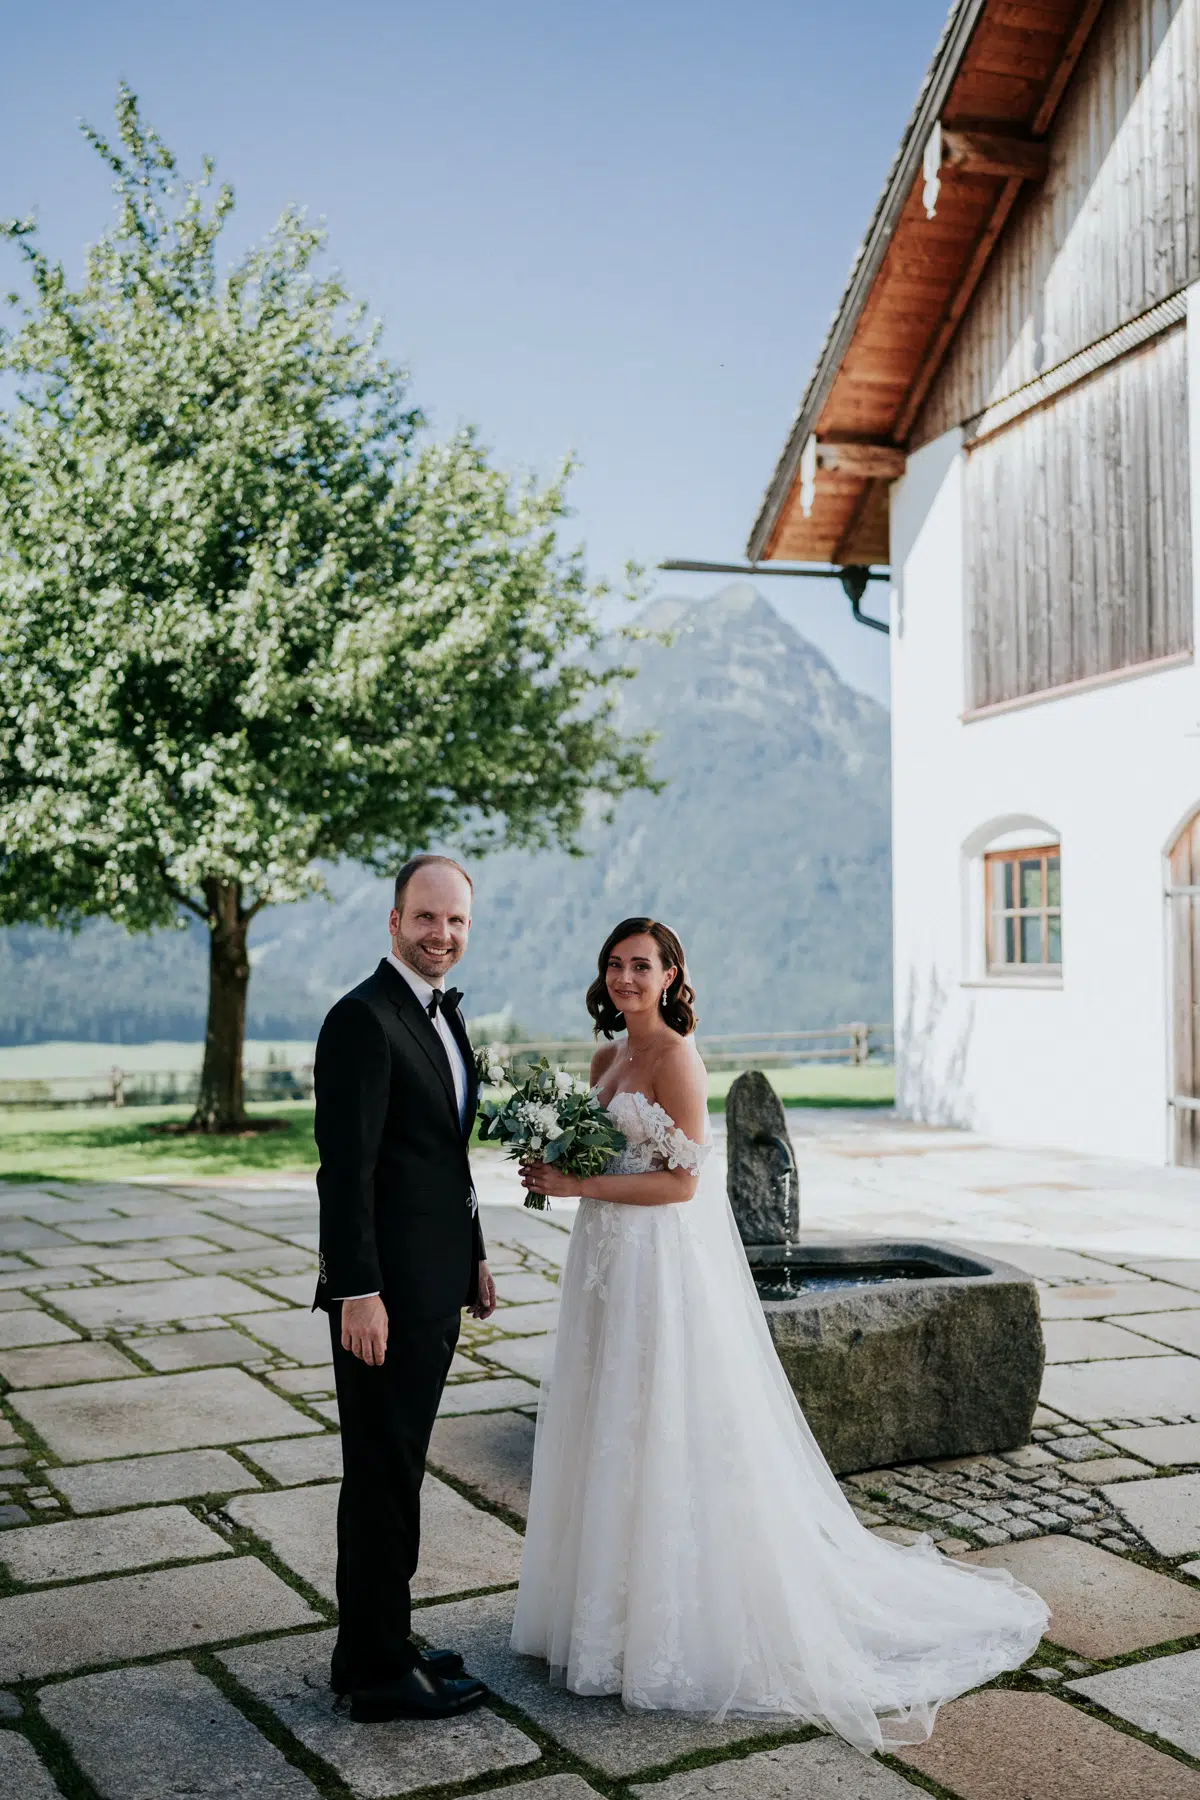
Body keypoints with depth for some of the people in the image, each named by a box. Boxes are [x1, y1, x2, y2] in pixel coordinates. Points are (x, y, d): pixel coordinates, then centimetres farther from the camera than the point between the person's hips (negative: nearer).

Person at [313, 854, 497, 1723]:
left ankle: (373, 1645, 32)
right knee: (384, 1479, 2)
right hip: (385, 1293, -9)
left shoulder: (442, 1014, 13)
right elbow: (346, 1169, -21)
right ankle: (382, 1672, 16)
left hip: (435, 1287, 9)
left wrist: (474, 1255, 19)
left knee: (393, 1472, 18)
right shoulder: (363, 1018, -16)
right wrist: (358, 1292, -23)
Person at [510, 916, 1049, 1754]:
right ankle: (615, 1607, 27)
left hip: (666, 1265, -9)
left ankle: (675, 1628, 11)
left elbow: (681, 1182, -16)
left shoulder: (675, 1058, -14)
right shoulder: (608, 1057, 11)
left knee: (667, 1438, -1)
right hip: (611, 1262, 9)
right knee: (612, 1438, 14)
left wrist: (580, 1186, -17)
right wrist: (555, 1171, 0)